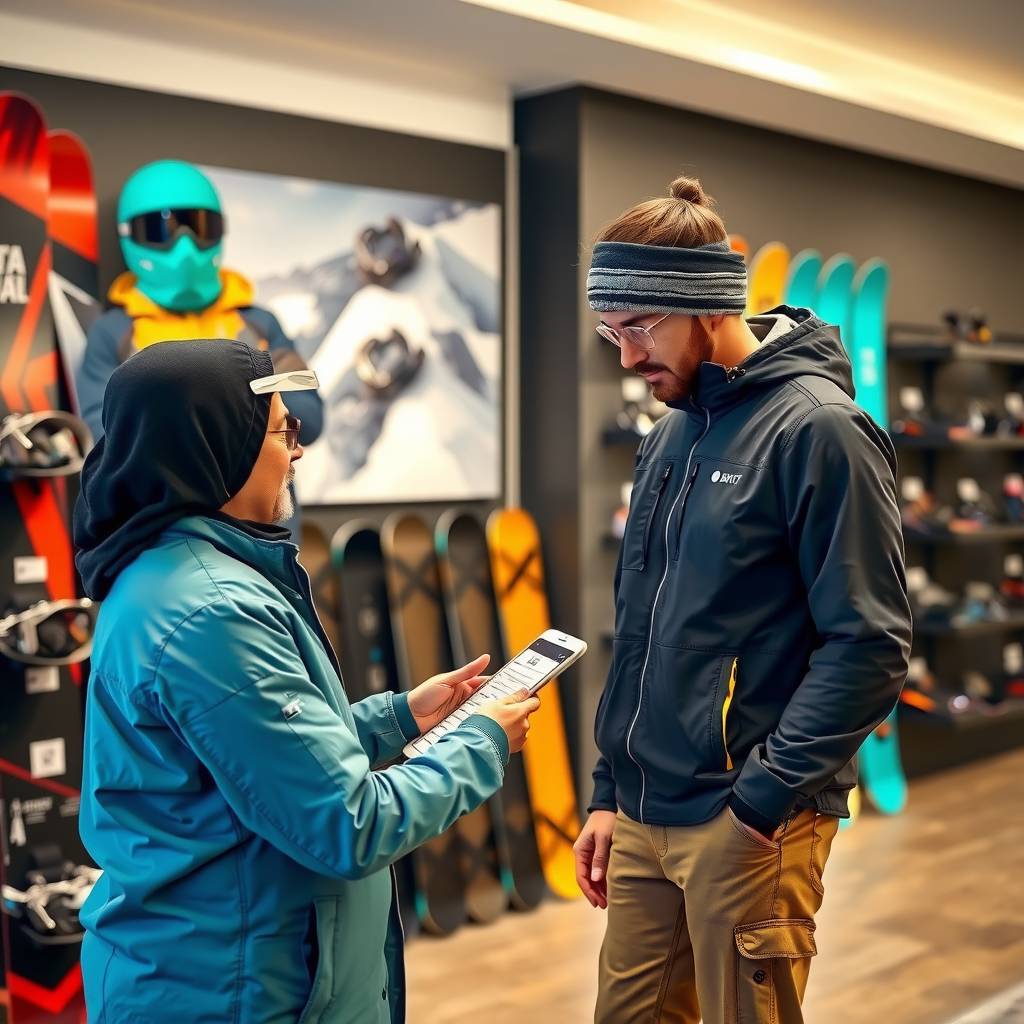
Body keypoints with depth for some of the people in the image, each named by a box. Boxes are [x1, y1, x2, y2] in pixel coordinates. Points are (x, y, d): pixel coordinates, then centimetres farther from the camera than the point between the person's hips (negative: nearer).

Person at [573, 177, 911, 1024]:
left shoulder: (817, 428, -13)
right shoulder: (670, 438, 10)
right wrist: (610, 791, 13)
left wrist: (764, 796, -18)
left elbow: (871, 644, -16)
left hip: (747, 824, -7)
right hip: (643, 817, 7)